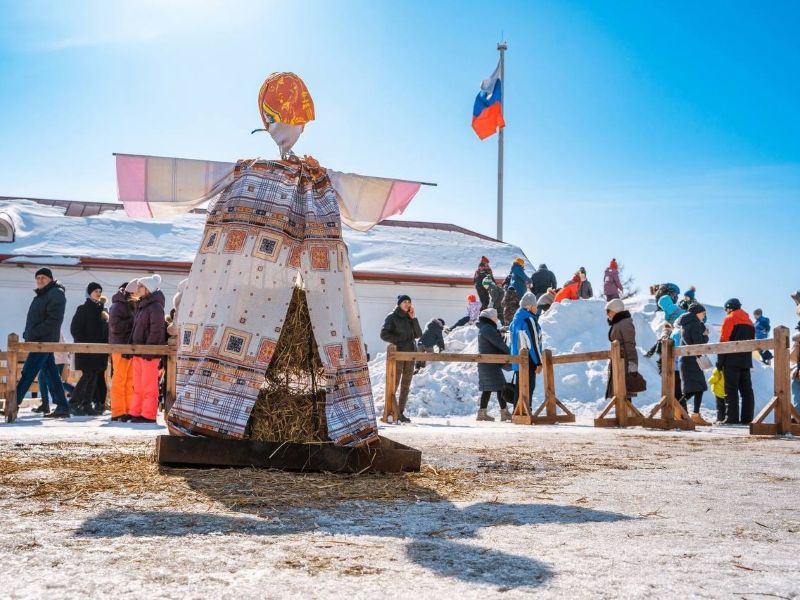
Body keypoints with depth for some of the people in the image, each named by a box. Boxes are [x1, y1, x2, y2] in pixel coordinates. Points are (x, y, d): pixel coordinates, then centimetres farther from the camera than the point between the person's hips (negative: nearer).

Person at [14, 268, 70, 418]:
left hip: (44, 341, -10)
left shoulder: (56, 294, -9)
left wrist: (33, 333, -19)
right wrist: (28, 334, 9)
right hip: (40, 341, 10)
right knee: (50, 374, 8)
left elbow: (54, 321, -18)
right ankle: (62, 407, 9)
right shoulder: (42, 295, 20)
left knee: (27, 373, -10)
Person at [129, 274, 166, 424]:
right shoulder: (141, 305, 18)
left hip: (149, 352, -10)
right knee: (138, 385, 13)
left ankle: (149, 415, -1)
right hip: (138, 351, 10)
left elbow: (156, 330, -17)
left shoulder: (155, 306, -11)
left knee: (149, 385, -5)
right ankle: (136, 413, 19)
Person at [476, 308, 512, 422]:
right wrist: (509, 352, -4)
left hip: (485, 364, 10)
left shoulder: (484, 328, 19)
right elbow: (498, 342, -16)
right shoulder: (488, 329, -14)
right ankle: (504, 413, -8)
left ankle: (482, 413, 12)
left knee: (487, 389, 11)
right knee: (500, 387, -8)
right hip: (491, 363, -10)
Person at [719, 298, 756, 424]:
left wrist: (720, 361, -6)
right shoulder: (749, 321, 18)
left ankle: (732, 418, -14)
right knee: (746, 389, 6)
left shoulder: (729, 319, -3)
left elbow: (723, 341, -8)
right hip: (746, 360, 7)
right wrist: (747, 356, 17)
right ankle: (747, 418, 5)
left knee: (731, 389, -8)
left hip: (732, 360, -7)